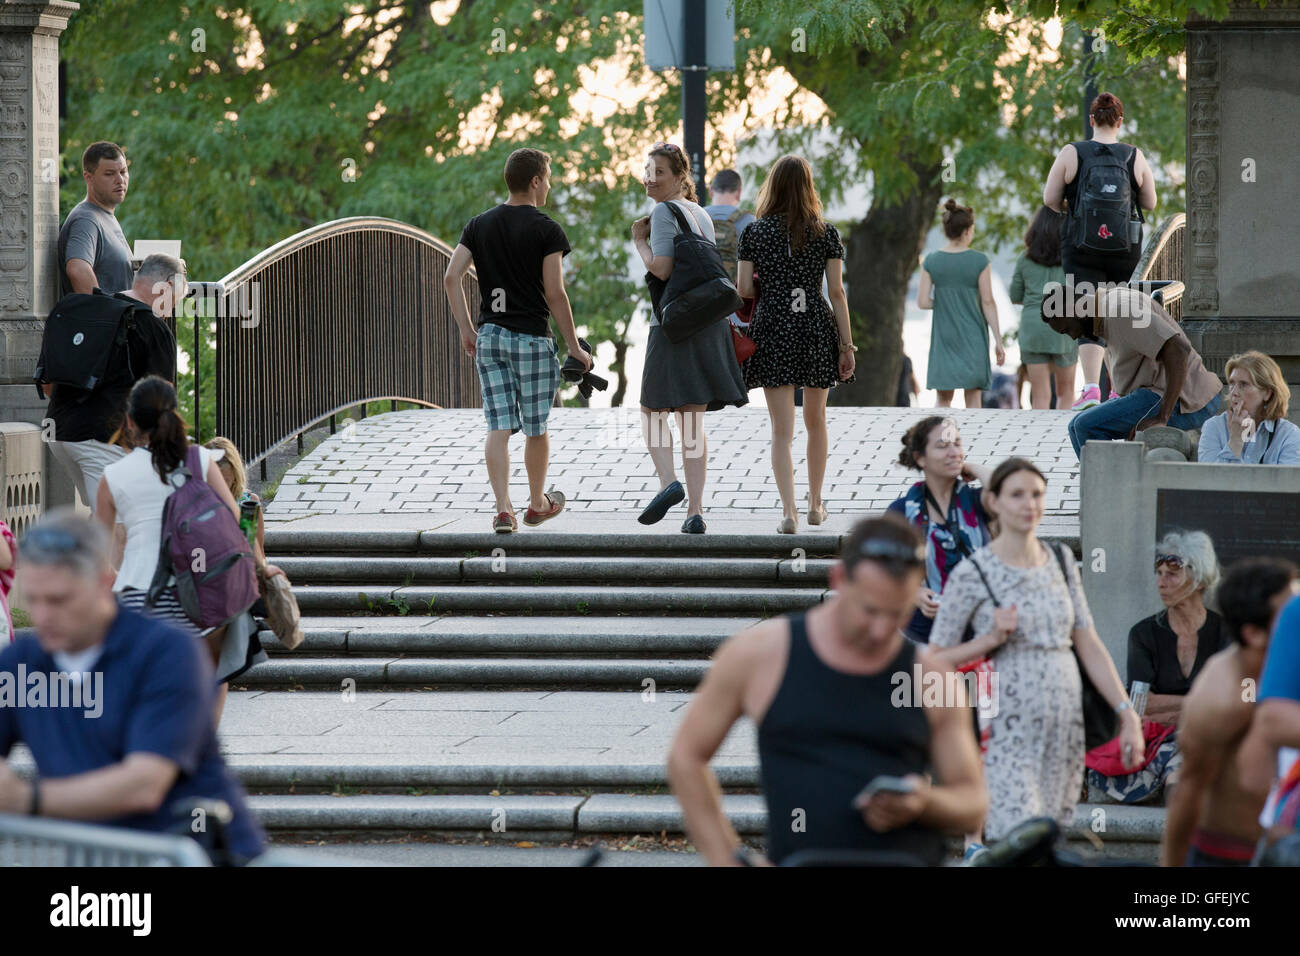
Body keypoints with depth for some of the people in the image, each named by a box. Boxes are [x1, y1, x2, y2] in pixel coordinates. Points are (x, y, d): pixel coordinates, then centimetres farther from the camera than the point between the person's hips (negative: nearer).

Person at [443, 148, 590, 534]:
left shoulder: (479, 225, 7)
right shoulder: (546, 230, -8)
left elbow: (451, 277, 0)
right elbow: (554, 293, -12)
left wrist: (466, 330, 7)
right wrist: (574, 347, -4)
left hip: (489, 337, 4)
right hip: (532, 337, -4)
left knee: (499, 427, 1)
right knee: (536, 428, 12)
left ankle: (503, 508, -10)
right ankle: (538, 503, 26)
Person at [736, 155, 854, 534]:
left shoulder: (754, 233, -1)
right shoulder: (826, 233, -1)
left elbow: (744, 291, 0)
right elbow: (837, 293, -2)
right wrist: (847, 346, 2)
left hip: (772, 331, -1)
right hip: (817, 330, 1)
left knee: (782, 430, -2)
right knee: (816, 421, 19)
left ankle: (789, 510, -15)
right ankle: (815, 504, 29)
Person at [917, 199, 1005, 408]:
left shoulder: (931, 261, -4)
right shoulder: (979, 261, -9)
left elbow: (923, 302, -4)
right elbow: (988, 302, -9)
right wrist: (998, 340, -4)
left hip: (944, 336, 2)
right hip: (973, 336, -2)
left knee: (944, 400, 7)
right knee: (973, 397, 5)